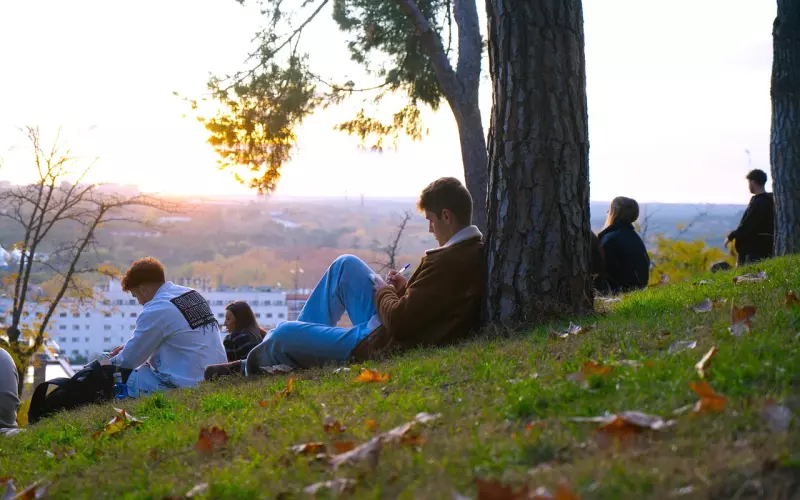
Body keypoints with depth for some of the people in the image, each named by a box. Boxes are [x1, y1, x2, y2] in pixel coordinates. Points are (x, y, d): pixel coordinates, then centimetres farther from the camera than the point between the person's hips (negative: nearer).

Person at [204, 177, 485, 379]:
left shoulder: (447, 261, -30)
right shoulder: (477, 249, 0)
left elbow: (399, 321, -28)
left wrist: (384, 292, -8)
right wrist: (406, 289, 1)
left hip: (377, 347, -10)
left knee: (283, 334, 1)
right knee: (346, 265, 19)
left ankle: (250, 366, 36)